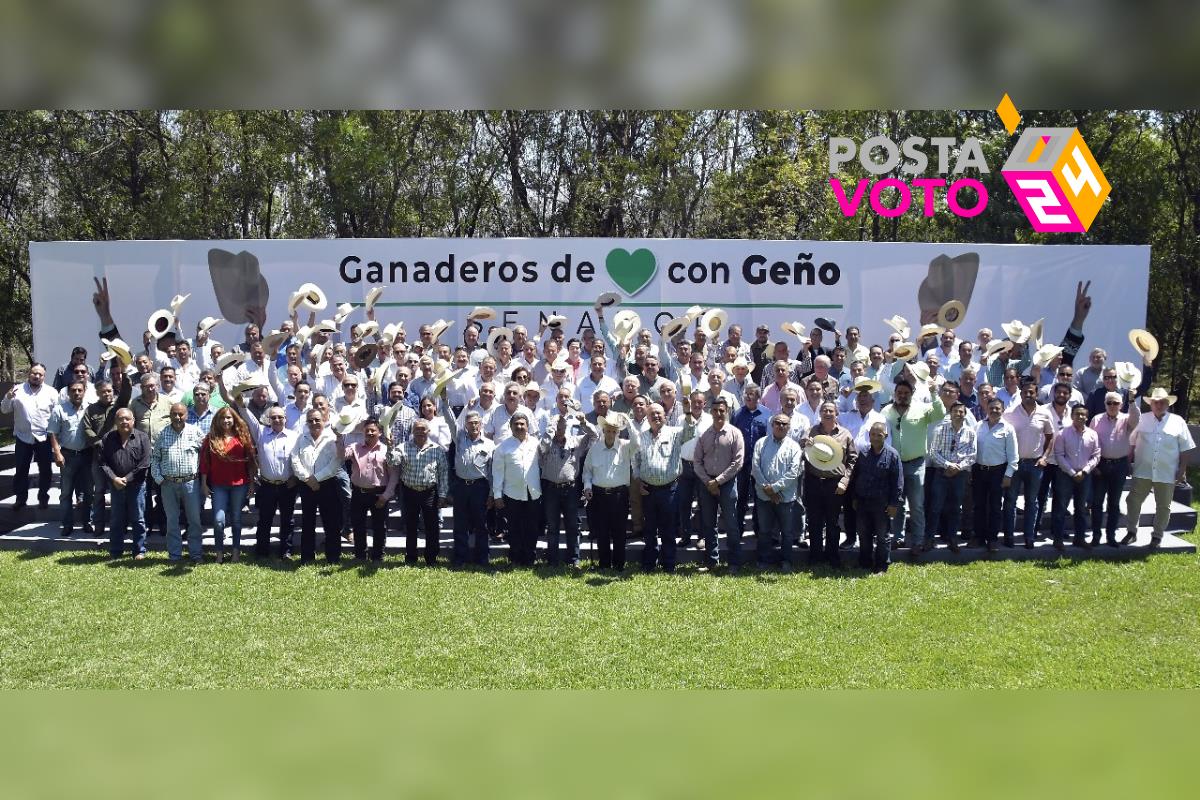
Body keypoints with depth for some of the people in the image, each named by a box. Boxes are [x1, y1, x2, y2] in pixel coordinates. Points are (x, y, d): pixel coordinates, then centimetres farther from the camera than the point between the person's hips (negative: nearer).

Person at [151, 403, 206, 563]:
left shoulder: (195, 432, 0)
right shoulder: (162, 434, 4)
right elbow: (154, 458, 8)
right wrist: (158, 478, 0)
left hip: (190, 482, -1)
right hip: (168, 484, 1)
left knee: (195, 519, 2)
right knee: (172, 521, 8)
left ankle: (196, 553, 12)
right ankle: (174, 555, 16)